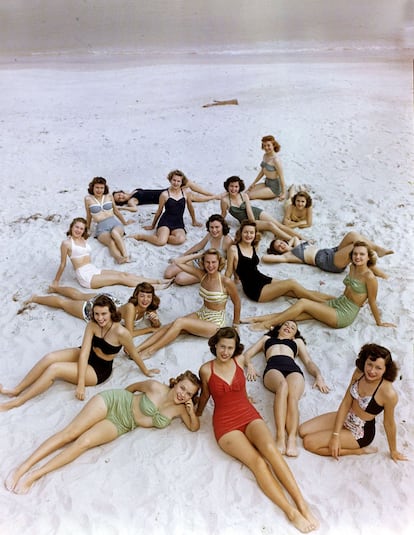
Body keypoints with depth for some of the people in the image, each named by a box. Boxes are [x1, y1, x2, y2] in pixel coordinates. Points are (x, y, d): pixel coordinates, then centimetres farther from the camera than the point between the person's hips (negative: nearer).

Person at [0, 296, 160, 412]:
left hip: (99, 370, -5)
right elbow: (84, 351, -19)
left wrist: (145, 371, 2)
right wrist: (81, 383, -26)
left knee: (54, 369, -23)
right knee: (49, 357, -20)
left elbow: (134, 354, -13)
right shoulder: (92, 325, -14)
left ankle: (17, 401, -12)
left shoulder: (121, 332, -29)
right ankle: (16, 390, -7)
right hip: (85, 357, 5)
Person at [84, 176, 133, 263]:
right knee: (111, 242, -35)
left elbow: (116, 211, 26)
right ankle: (119, 258, -63)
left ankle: (126, 256, -52)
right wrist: (87, 229, 27)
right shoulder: (88, 199, 10)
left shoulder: (109, 196, 15)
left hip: (114, 222, 1)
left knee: (114, 232, -39)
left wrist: (125, 222, 34)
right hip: (101, 227, -1)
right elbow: (89, 216, 21)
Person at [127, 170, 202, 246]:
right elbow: (159, 211, 9)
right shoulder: (165, 194, -3)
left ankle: (162, 237, -9)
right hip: (165, 221, -2)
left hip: (179, 223, 2)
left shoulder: (186, 192, 2)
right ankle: (140, 236, -3)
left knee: (181, 239, -33)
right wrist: (152, 226, 18)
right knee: (161, 241, -30)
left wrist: (194, 221, 30)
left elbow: (190, 207, 19)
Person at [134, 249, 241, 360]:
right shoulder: (202, 275, -4)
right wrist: (198, 255, -11)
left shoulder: (226, 282, -20)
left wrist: (236, 326, 2)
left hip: (215, 323, -6)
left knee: (179, 322, -26)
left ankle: (150, 351, -23)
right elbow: (178, 262, -5)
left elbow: (237, 302, -6)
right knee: (169, 326, -17)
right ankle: (136, 350, -24)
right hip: (201, 315, 6)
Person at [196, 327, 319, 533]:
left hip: (249, 415, 3)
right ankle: (291, 512, -28)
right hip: (225, 424, -2)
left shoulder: (240, 360, -1)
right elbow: (205, 395, 9)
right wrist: (196, 415, 22)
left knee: (270, 448, -29)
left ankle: (302, 504, -29)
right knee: (257, 462, -26)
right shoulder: (206, 370, -8)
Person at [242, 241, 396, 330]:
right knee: (296, 314, -6)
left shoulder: (369, 277, -20)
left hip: (344, 315, -7)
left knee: (303, 303, -18)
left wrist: (379, 322, -1)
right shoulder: (352, 267, 4)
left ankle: (267, 324, -10)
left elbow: (372, 302, -10)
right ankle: (257, 319, -6)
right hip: (336, 303, 7)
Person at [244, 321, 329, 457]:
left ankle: (292, 439, -52)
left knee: (293, 397, -34)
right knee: (282, 385, -39)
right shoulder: (267, 338, 40)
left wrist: (318, 376, 6)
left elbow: (309, 362, 26)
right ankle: (280, 437, -48)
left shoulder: (297, 341, 40)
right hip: (273, 367, -1)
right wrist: (250, 365, 7)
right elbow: (247, 354, 30)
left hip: (293, 368, 1)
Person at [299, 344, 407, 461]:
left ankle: (358, 451, 0)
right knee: (303, 431, 2)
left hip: (361, 432, -6)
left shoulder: (388, 393, -32)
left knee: (309, 443, -11)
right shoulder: (359, 372, -15)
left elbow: (389, 423, -16)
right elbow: (346, 403, -10)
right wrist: (335, 435, -13)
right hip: (345, 418, 6)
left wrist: (393, 451, 1)